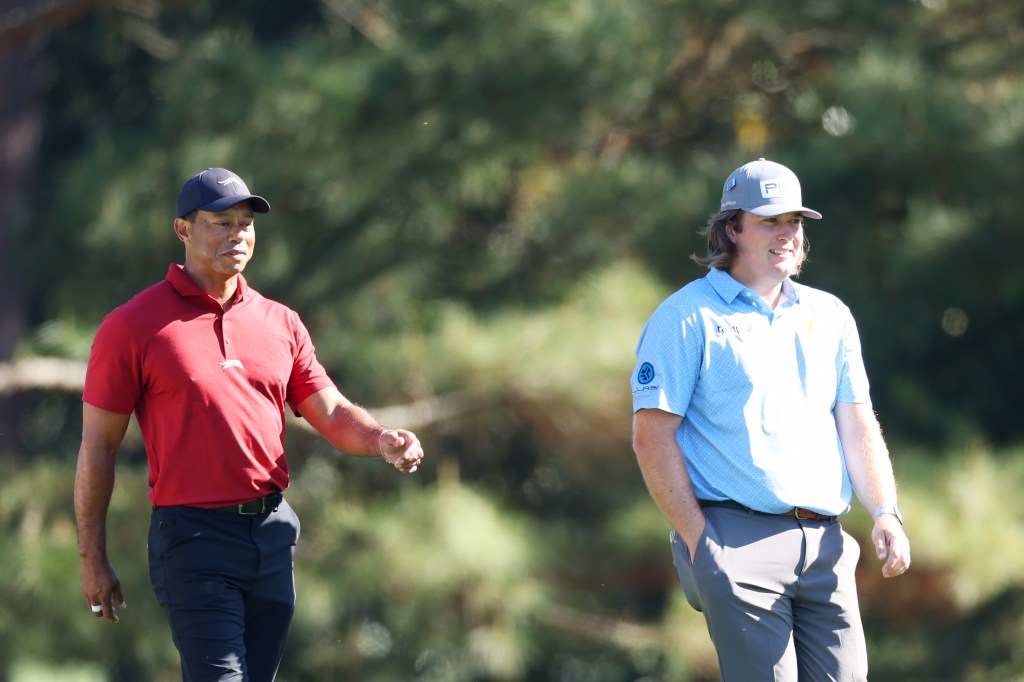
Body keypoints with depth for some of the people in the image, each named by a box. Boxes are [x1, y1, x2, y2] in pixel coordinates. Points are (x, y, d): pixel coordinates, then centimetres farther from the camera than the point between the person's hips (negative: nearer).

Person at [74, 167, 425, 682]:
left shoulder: (280, 323, 12)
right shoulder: (132, 326, -2)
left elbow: (333, 414, 13)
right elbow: (98, 446, 0)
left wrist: (383, 439, -11)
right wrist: (92, 558, -2)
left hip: (273, 532, 5)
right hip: (194, 538, -5)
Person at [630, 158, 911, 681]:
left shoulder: (828, 315, 19)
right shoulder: (686, 317, 1)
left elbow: (857, 424, 15)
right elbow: (652, 436, -4)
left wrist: (884, 512, -1)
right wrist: (697, 538, -10)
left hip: (825, 542, 5)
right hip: (739, 537, -5)